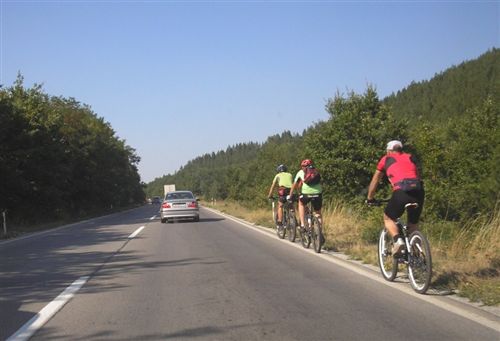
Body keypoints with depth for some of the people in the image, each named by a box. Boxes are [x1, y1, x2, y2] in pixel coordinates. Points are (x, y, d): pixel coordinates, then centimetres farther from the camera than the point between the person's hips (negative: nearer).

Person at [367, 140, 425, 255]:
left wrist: (370, 198, 45)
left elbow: (375, 181, 31)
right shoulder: (410, 158, 30)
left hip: (401, 191, -3)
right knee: (414, 224, 22)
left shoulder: (386, 159, 23)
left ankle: (398, 239, -7)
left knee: (388, 218, 17)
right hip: (419, 190, 3)